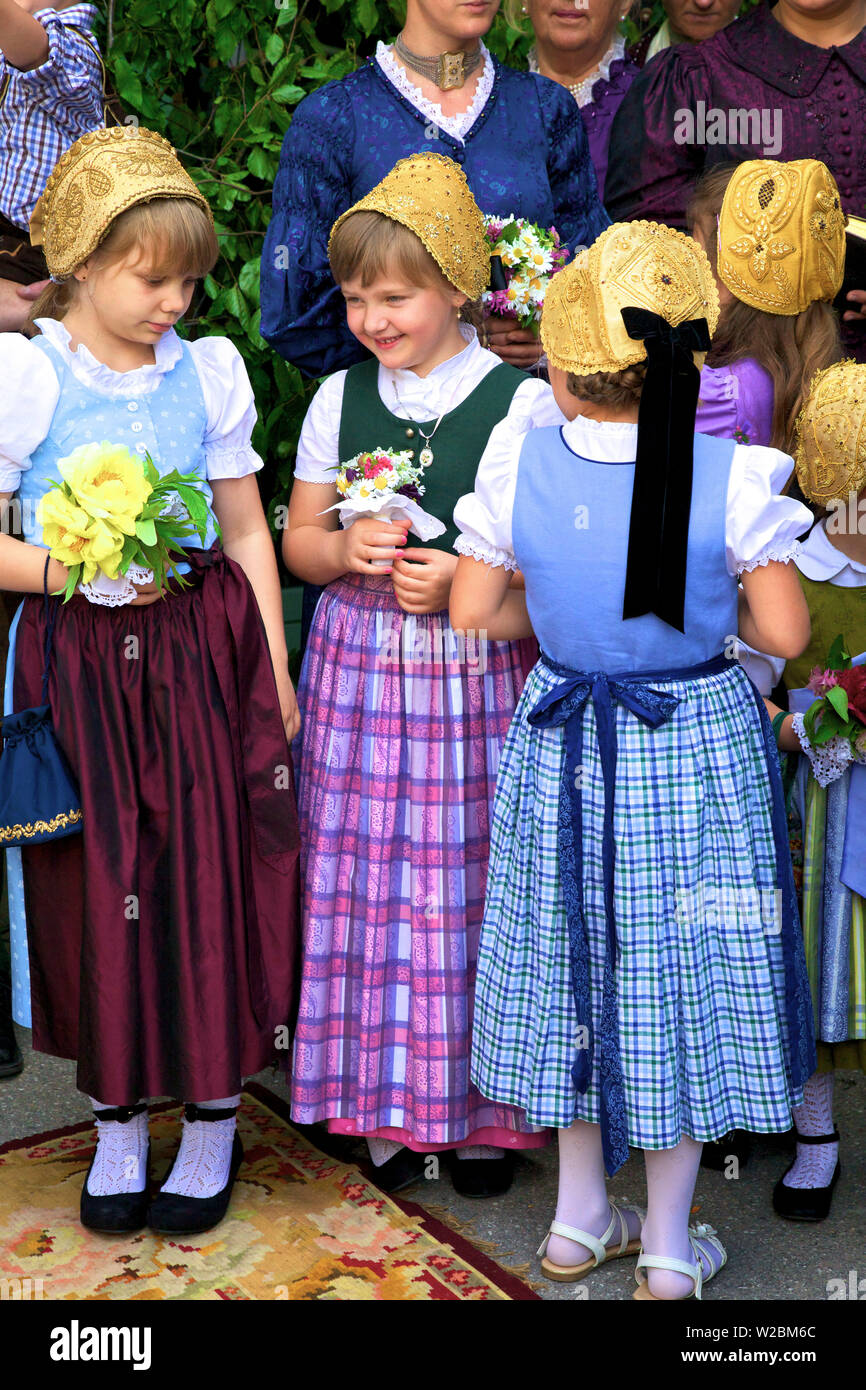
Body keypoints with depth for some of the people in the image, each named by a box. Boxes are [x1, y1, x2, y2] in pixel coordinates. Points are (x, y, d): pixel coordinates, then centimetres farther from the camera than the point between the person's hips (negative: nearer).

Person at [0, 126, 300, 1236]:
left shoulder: (208, 370, 4)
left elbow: (247, 530, 9)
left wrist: (275, 672, 5)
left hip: (202, 651, 2)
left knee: (214, 877, 4)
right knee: (96, 886, 6)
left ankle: (214, 1114, 24)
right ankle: (116, 1116, 28)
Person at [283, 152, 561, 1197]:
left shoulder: (522, 402, -4)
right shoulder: (340, 397, 8)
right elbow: (297, 541, 12)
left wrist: (465, 579, -18)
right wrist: (347, 548, -10)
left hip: (477, 672, -3)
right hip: (358, 668, 3)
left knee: (469, 879, 2)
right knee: (369, 878, 6)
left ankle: (482, 1107, 20)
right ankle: (387, 1105, 22)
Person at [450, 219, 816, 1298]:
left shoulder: (516, 466, -10)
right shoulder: (734, 477, -16)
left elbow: (473, 611, -2)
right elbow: (784, 632, -12)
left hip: (560, 741, 2)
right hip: (697, 740, -2)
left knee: (575, 963, 17)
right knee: (678, 973, 11)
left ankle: (578, 1218, 33)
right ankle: (669, 1244, 25)